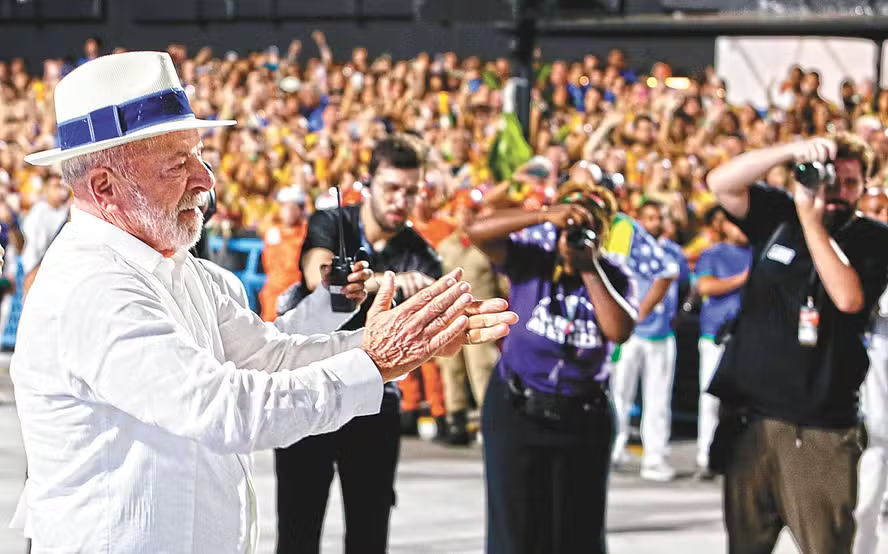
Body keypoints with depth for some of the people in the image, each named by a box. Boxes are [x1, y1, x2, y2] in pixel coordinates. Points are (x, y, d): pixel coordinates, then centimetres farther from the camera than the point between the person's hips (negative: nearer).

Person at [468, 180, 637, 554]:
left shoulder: (613, 280, 0)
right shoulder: (531, 264, -4)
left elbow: (619, 331, -19)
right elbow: (479, 232, -19)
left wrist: (590, 270, -18)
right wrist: (545, 215, -28)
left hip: (583, 421, 2)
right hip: (516, 411, -2)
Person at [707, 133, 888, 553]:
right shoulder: (778, 216, 8)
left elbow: (848, 297, -16)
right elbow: (720, 183, -7)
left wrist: (811, 220, -15)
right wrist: (791, 151, -19)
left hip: (821, 429, -3)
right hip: (751, 417, 3)